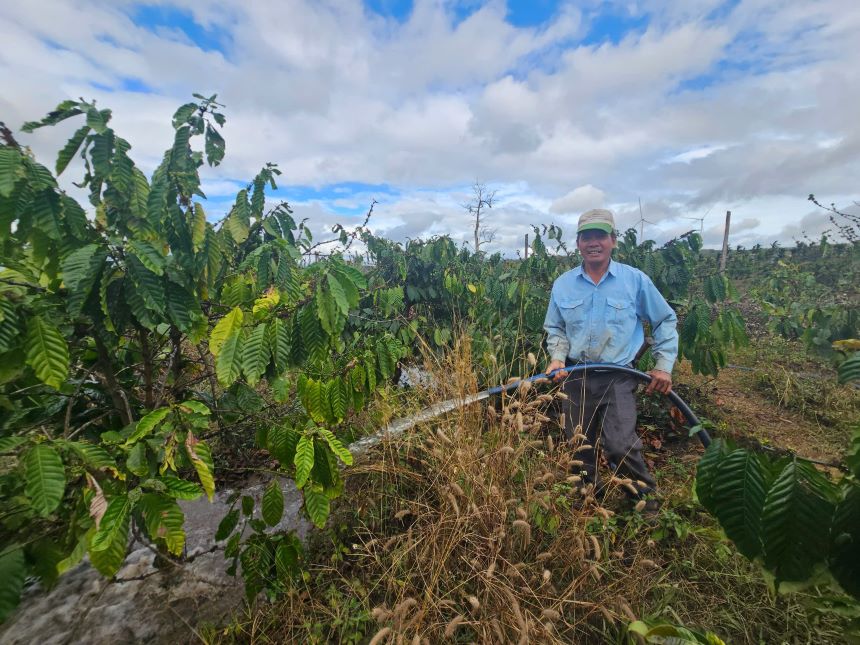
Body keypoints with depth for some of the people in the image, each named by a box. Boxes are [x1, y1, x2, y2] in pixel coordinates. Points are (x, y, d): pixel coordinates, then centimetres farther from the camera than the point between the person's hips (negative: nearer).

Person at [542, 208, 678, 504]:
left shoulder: (636, 280, -4)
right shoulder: (562, 284, 1)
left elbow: (665, 321, 7)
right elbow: (555, 328, 11)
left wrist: (664, 365, 1)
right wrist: (557, 357, -6)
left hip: (618, 378, -2)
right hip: (576, 378, 3)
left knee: (620, 446, -13)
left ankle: (646, 497, 18)